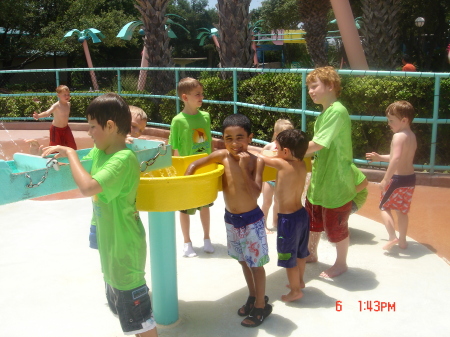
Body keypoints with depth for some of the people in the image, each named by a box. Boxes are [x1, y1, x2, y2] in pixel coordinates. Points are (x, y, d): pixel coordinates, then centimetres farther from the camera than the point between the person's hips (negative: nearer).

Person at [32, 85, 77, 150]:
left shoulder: (68, 104, -3)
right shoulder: (56, 106, -24)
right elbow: (47, 113, -38)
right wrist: (38, 116, -56)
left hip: (66, 128, 6)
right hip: (56, 129, -6)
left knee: (72, 146, 11)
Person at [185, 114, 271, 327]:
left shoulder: (256, 161, -16)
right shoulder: (222, 156, -9)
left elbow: (255, 194, -24)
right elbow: (195, 165, 1)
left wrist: (244, 168, -28)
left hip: (251, 220, -4)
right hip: (230, 219, 4)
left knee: (256, 264, 9)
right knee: (243, 261, 21)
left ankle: (261, 305, 28)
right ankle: (253, 297, 42)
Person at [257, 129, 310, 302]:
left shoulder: (282, 164, -21)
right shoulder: (302, 165, -3)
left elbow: (260, 157, -9)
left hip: (288, 218, -8)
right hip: (301, 213, 8)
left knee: (289, 257, 10)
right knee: (300, 252, 25)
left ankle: (295, 291, 24)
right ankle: (299, 281, 43)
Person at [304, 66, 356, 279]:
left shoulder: (337, 111, -22)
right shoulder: (324, 113, 7)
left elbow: (317, 144, -27)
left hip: (336, 183, -9)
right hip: (319, 181, 9)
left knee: (336, 227, 10)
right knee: (312, 221, 23)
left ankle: (341, 263, 32)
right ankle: (311, 254, 44)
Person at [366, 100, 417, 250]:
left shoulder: (399, 136, -18)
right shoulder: (412, 136, 11)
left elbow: (396, 159, -30)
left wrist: (385, 179, -29)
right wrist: (380, 158, 27)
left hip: (398, 179, -9)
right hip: (410, 178, 9)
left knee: (384, 207, 7)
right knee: (402, 210, 18)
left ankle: (392, 236, -2)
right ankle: (402, 241, 26)